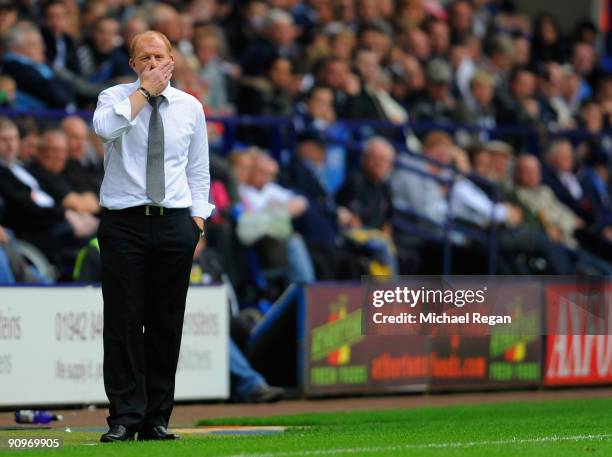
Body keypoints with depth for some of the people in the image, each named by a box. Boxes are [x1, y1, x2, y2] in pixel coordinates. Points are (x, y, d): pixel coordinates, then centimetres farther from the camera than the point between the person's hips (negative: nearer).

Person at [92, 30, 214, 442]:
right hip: (124, 222, -2)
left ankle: (156, 419, 9)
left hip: (174, 223, 3)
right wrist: (144, 90, -16)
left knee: (166, 324, 4)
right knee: (123, 322, -6)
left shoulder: (190, 107, 10)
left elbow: (198, 169, 15)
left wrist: (198, 221, 6)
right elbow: (104, 128, -23)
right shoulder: (115, 98, 1)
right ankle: (125, 418, -4)